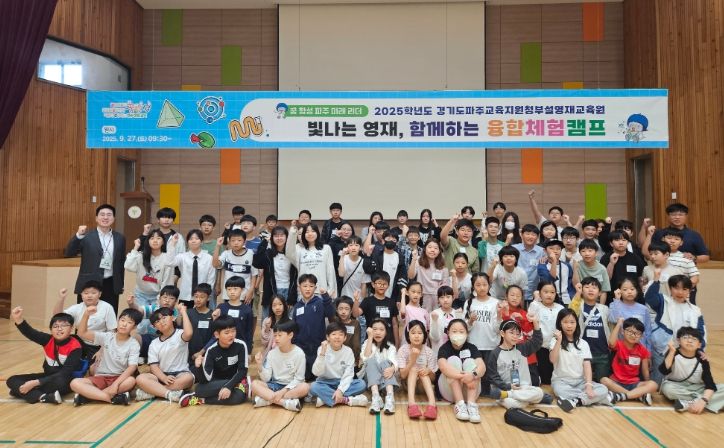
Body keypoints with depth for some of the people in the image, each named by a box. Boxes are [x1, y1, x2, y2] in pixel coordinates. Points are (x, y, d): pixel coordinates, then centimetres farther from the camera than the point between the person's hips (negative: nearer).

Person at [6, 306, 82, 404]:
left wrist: (35, 383, -30)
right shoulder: (48, 340, -6)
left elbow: (65, 373, -25)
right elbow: (30, 333, -25)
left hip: (66, 380, -6)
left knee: (60, 382, -40)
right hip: (48, 377, 6)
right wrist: (18, 319, -44)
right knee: (12, 381, -6)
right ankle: (43, 397, -26)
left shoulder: (75, 347, -20)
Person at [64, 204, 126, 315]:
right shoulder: (86, 236, -1)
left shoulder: (120, 238, 8)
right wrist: (78, 235, -22)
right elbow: (68, 253, -10)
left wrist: (121, 284, 13)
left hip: (111, 286, 2)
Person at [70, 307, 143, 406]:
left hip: (120, 378, -2)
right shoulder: (107, 337, 0)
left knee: (131, 381, -36)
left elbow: (132, 367, -17)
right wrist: (86, 315, -25)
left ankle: (87, 395, -25)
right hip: (101, 377, 2)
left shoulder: (134, 344, -6)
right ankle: (113, 398, -29)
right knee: (75, 383, -24)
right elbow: (82, 333, -9)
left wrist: (116, 384, -30)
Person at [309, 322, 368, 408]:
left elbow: (348, 374, -12)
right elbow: (316, 372, -20)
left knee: (362, 384, -24)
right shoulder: (322, 349, -10)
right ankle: (346, 400, -26)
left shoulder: (348, 351, -8)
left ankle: (325, 398, -25)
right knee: (313, 387, -33)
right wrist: (322, 354, -31)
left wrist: (340, 390, -28)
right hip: (325, 382, -2)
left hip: (342, 382, 2)